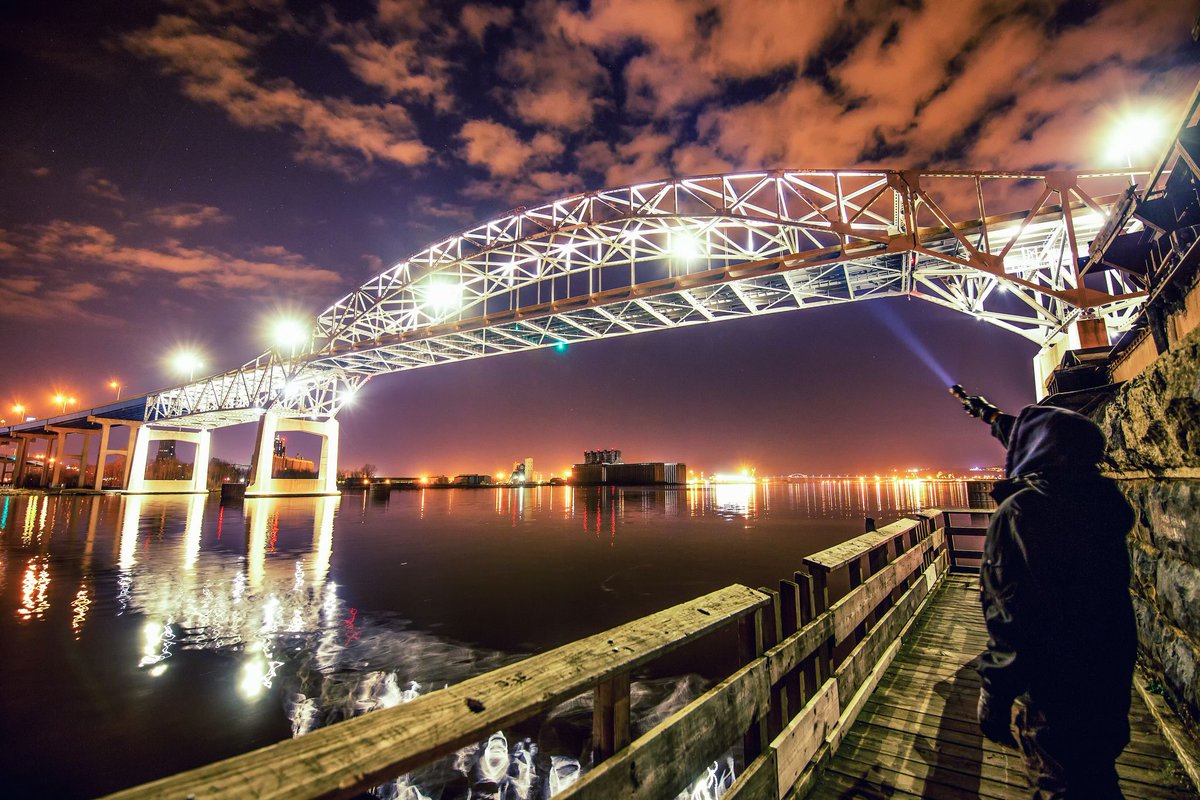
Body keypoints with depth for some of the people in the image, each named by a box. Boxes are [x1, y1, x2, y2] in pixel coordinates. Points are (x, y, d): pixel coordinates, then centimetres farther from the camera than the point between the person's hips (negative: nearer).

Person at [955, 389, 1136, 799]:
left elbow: (1009, 620, -25)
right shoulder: (1105, 499, -4)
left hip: (1051, 688, -7)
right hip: (1112, 677, 7)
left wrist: (993, 696, -14)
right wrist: (992, 416, 32)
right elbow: (1048, 447, 17)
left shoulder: (1017, 512, -26)